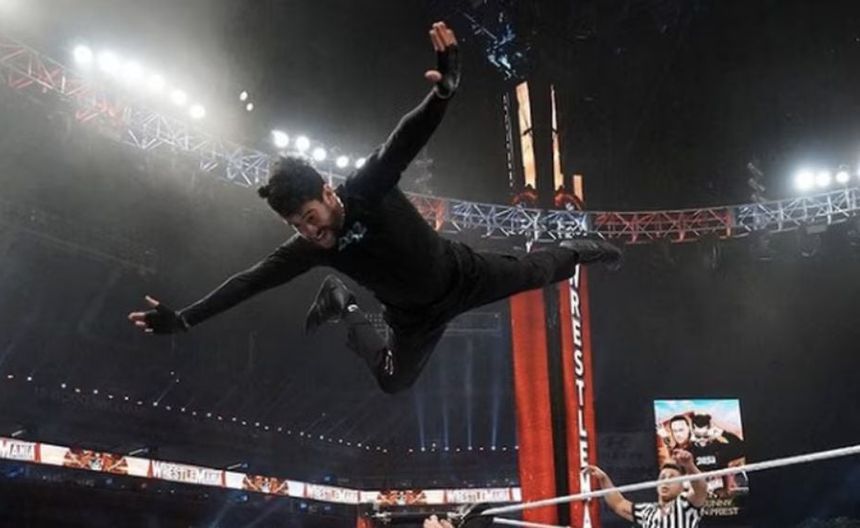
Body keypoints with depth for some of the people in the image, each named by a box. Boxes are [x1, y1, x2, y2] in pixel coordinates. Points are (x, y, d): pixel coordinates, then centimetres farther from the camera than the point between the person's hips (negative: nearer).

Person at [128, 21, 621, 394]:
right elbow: (250, 280, -23)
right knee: (393, 380, 14)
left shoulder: (369, 186, -33)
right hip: (415, 313, 2)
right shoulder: (308, 247, -23)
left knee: (533, 271, 14)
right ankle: (344, 306, 33)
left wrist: (444, 89, -66)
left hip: (462, 272, -2)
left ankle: (573, 251, 49)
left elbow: (407, 139, -46)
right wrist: (183, 319, -27)